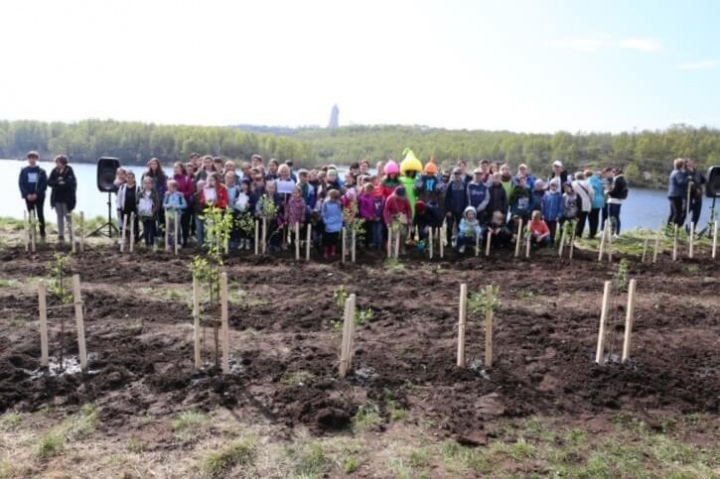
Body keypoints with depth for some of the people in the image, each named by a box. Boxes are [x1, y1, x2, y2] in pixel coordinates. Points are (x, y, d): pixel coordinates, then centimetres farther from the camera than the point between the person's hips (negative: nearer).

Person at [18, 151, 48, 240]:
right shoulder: (24, 171, 5)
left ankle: (42, 234, 8)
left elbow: (44, 184, -6)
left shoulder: (41, 171, -1)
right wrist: (27, 194, -12)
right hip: (28, 197, 2)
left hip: (39, 197, -2)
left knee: (40, 215, 1)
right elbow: (21, 184, 1)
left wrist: (36, 194, -15)